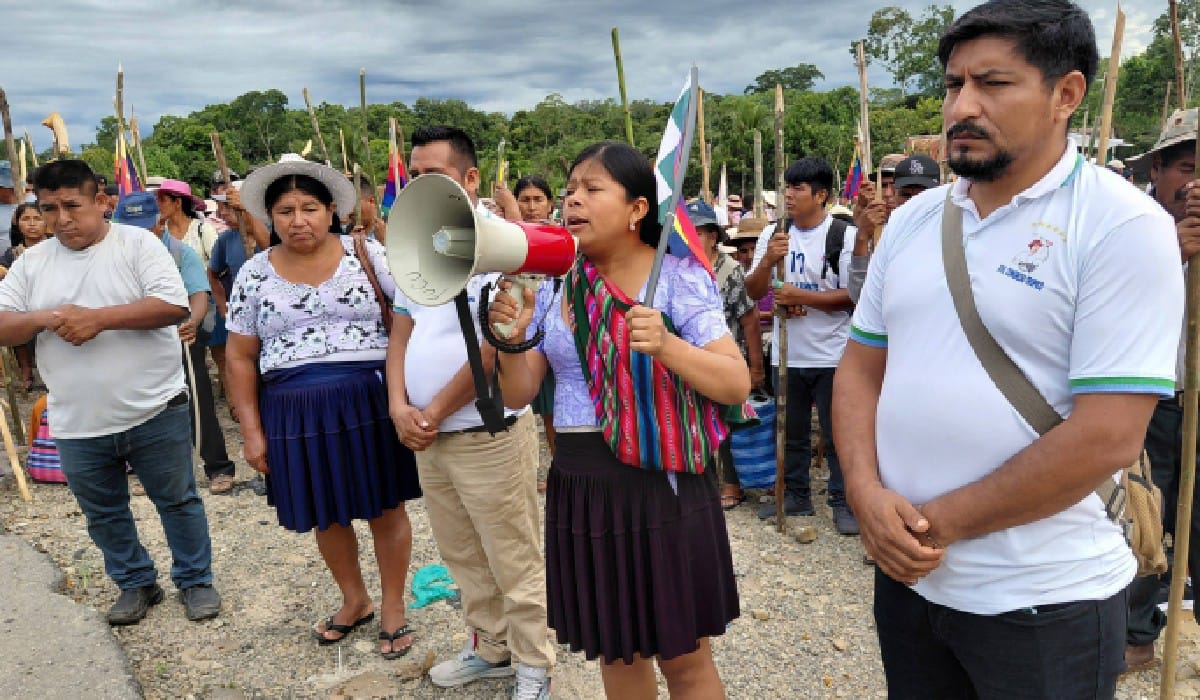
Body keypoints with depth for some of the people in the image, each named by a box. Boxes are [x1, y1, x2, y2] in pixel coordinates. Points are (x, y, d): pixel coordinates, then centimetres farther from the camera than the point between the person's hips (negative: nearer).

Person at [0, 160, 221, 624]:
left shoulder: (138, 244, -7)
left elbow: (175, 306, -18)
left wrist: (99, 318, -23)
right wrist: (45, 318, -17)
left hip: (154, 412, -4)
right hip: (77, 426, 4)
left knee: (178, 501, 10)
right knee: (104, 515, 18)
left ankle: (195, 580, 27)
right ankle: (136, 584, 36)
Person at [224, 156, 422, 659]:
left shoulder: (365, 254, -2)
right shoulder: (254, 274, 3)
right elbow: (240, 358, 6)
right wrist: (252, 431, 1)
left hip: (370, 403, -2)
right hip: (295, 414, 2)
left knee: (384, 507, 8)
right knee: (325, 514, 15)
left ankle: (393, 607, 28)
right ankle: (355, 601, 38)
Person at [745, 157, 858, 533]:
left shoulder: (844, 235, -7)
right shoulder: (773, 234, 5)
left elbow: (852, 295, -12)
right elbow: (753, 292, 2)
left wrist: (801, 297, -19)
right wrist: (767, 261, -17)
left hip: (830, 356, -4)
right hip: (787, 355, 5)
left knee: (836, 434, 4)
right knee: (792, 432, 16)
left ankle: (843, 501, 18)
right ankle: (796, 495, 31)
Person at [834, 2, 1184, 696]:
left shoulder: (1124, 225, -13)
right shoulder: (912, 220, 4)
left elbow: (1108, 438, -19)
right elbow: (862, 367, 7)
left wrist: (937, 522, -15)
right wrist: (868, 494, -10)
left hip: (1046, 602, -5)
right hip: (906, 574, 5)